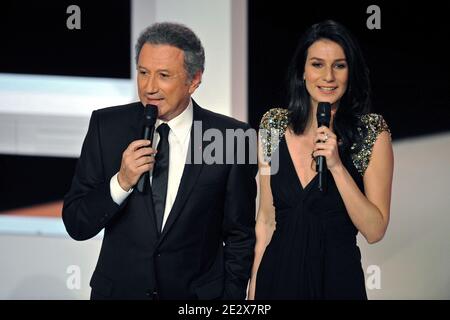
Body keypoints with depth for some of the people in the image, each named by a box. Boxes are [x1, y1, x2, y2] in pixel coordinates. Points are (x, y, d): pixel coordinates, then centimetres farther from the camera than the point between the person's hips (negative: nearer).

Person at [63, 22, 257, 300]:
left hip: (198, 294, -1)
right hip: (118, 289, 1)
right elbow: (76, 225, -8)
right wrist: (121, 182, -22)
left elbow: (240, 236, -3)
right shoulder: (106, 126, -8)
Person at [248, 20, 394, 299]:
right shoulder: (274, 124, 0)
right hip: (277, 274, 2)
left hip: (338, 278, -2)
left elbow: (375, 231, -11)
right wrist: (254, 286, 1)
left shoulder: (372, 132, -8)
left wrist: (337, 166, -20)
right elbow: (266, 218, 4)